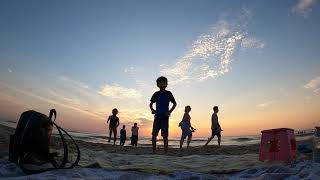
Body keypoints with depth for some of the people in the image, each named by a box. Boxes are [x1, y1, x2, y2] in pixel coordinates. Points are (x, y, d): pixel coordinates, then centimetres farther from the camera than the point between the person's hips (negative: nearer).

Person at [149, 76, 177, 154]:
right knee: (154, 134, -1)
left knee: (165, 135, -1)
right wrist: (152, 109, -2)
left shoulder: (168, 93, 3)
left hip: (165, 117, -2)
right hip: (157, 116, 2)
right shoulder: (156, 94, 9)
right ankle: (153, 151, 7)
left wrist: (170, 111, -6)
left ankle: (165, 152, 6)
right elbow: (151, 104, 18)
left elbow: (174, 103, 7)